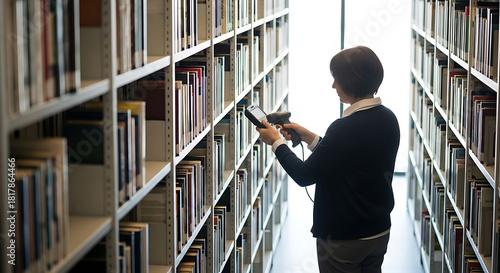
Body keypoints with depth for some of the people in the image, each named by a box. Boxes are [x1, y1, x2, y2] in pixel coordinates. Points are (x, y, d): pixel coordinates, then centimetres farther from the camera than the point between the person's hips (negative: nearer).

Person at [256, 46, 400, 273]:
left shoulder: (346, 128, -26)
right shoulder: (388, 119, 0)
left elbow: (304, 176, -18)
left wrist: (276, 142, -5)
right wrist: (310, 138, 12)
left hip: (344, 239, -7)